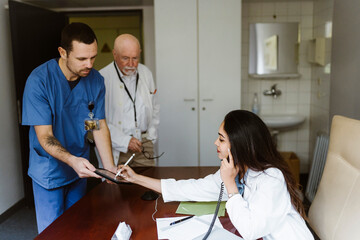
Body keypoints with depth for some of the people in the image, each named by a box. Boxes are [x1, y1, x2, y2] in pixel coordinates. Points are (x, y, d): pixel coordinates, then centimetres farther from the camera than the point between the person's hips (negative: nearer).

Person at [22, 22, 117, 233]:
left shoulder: (96, 80, -9)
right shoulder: (39, 81, -22)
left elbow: (100, 126, -5)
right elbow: (45, 136, -22)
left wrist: (109, 166, -16)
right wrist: (72, 160, -40)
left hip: (81, 167, 4)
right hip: (49, 170, -4)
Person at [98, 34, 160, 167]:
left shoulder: (145, 73, 7)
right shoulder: (102, 78, -12)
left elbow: (154, 108, 18)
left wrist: (151, 137, 11)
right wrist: (125, 142, -13)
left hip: (144, 145, 4)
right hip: (116, 149, -4)